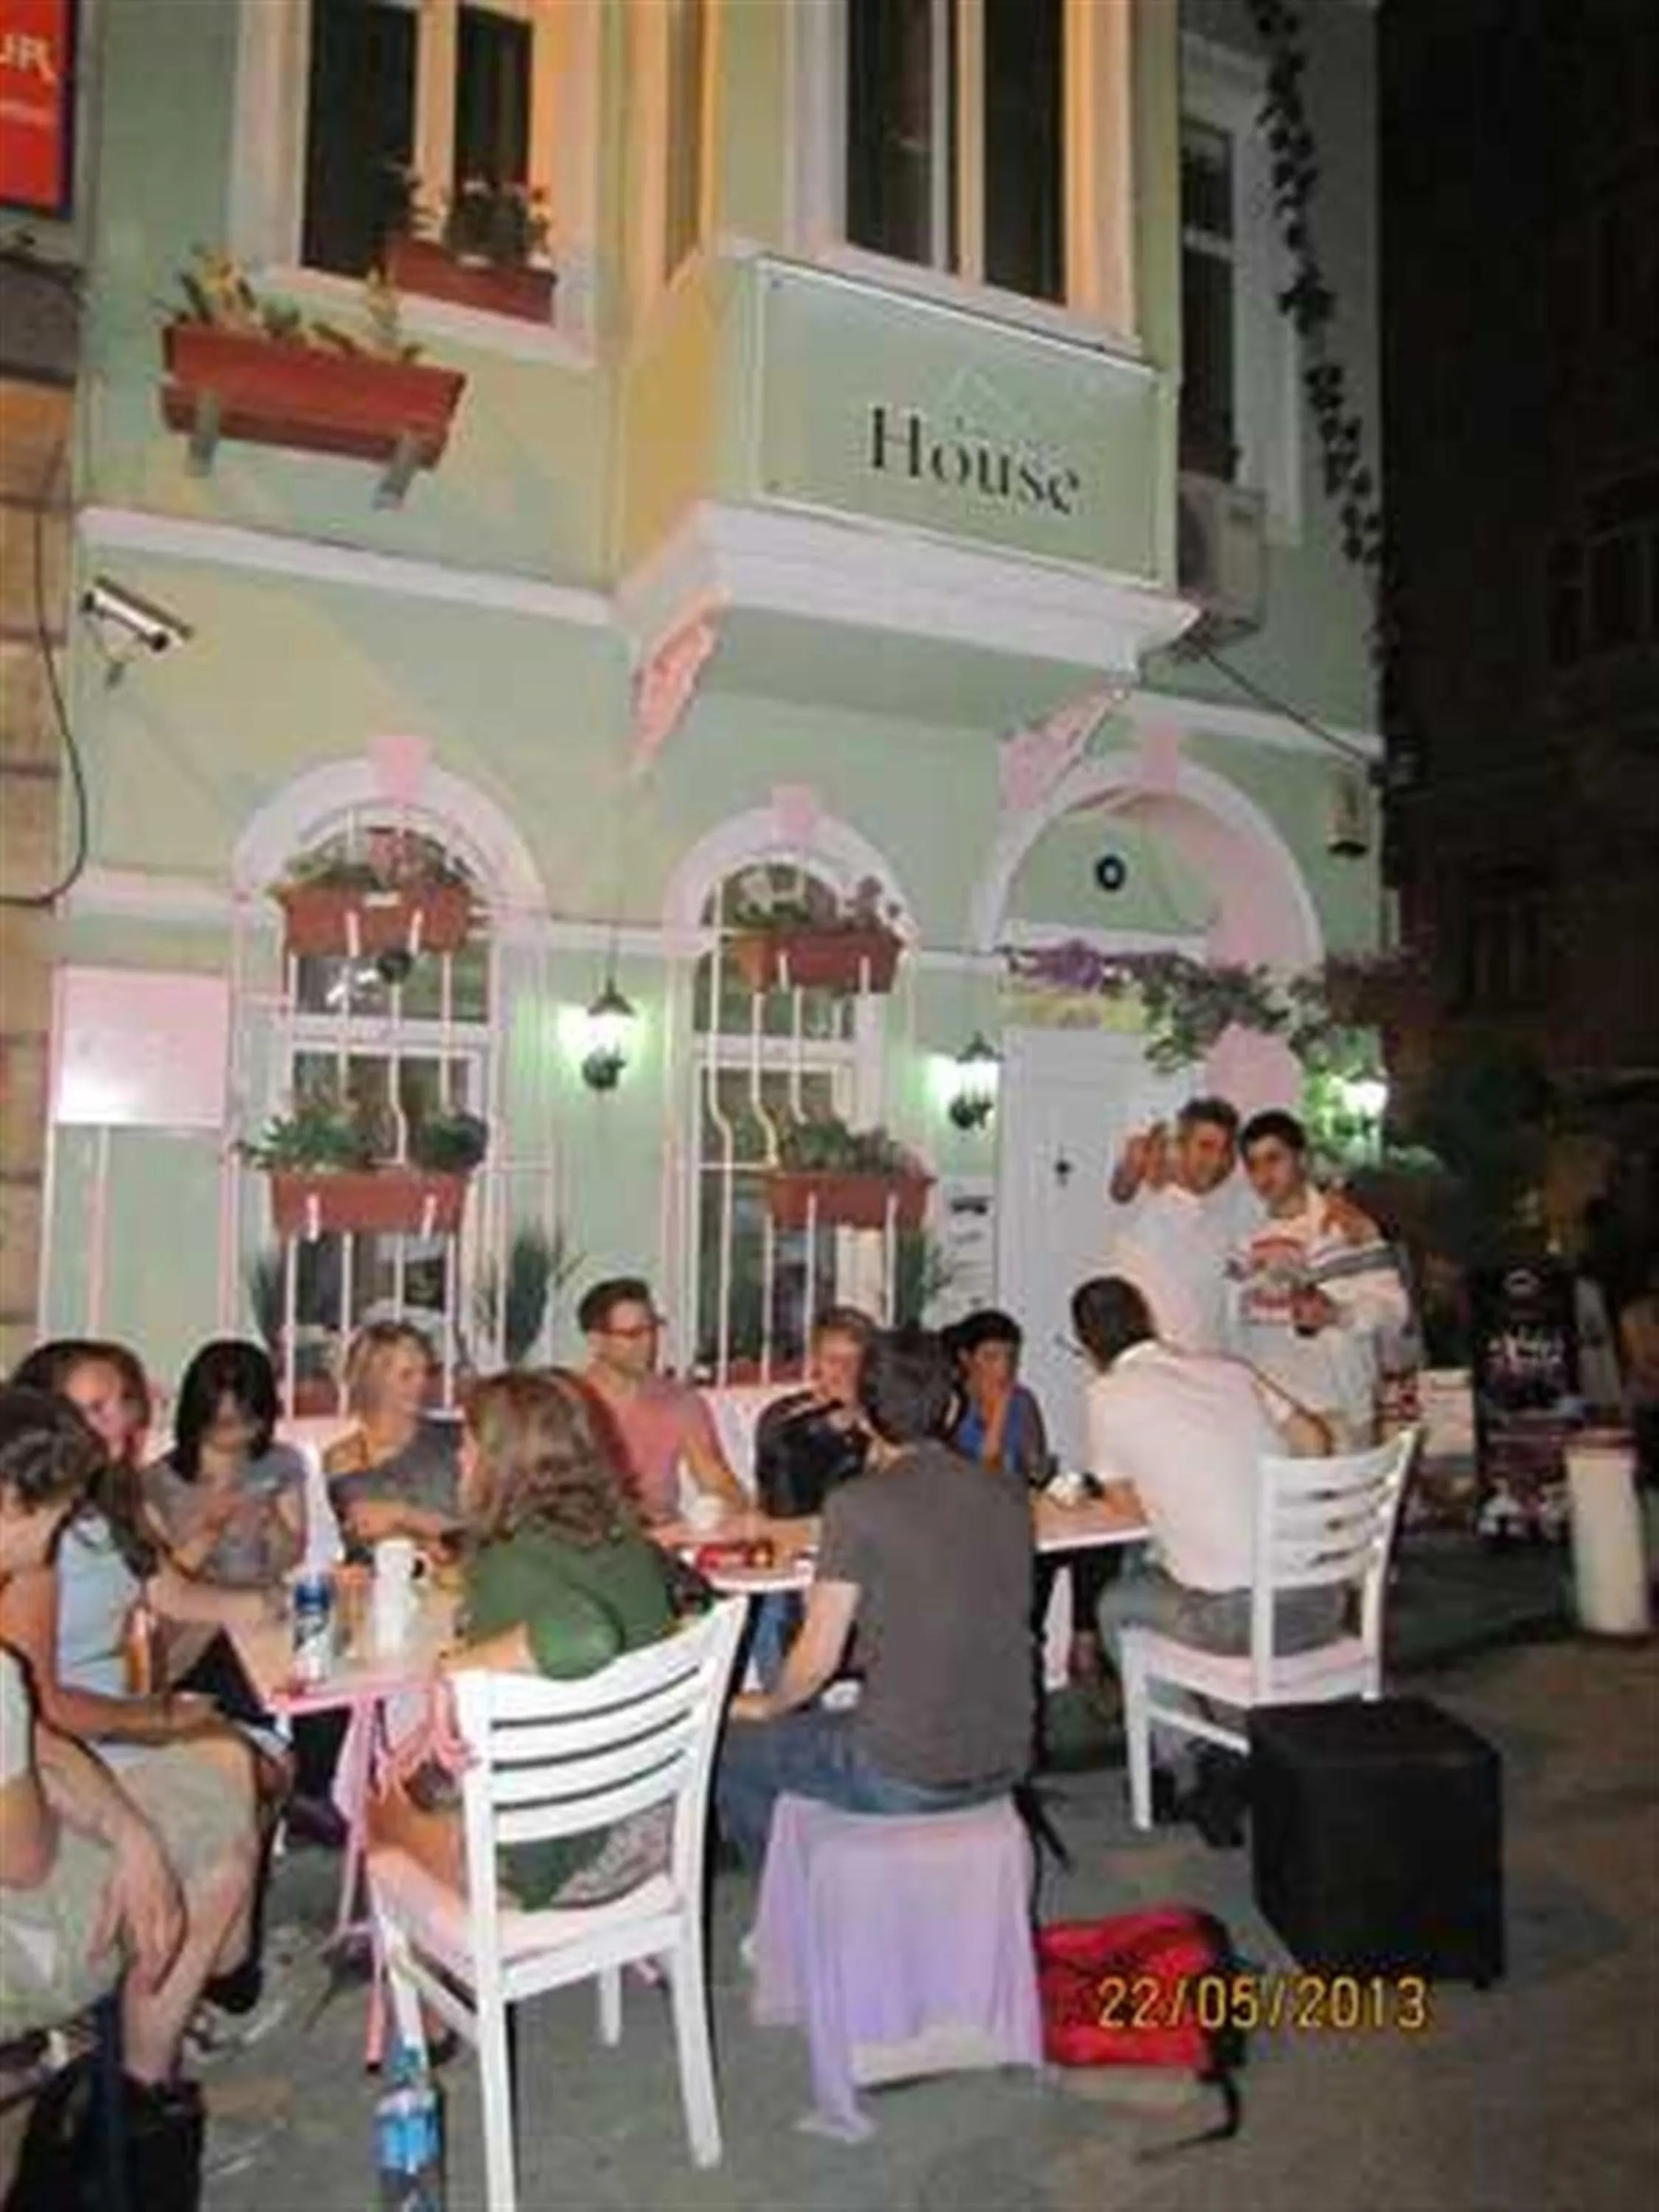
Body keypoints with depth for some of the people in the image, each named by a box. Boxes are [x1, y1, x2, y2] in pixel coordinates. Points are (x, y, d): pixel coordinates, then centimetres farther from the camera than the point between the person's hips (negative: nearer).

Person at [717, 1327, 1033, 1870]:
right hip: (1002, 1765, 7)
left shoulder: (857, 1504, -16)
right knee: (828, 1721, 32)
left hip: (903, 1779, -6)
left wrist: (766, 1705, 10)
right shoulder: (1009, 1494, 0)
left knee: (731, 1747, 16)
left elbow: (818, 1659, -12)